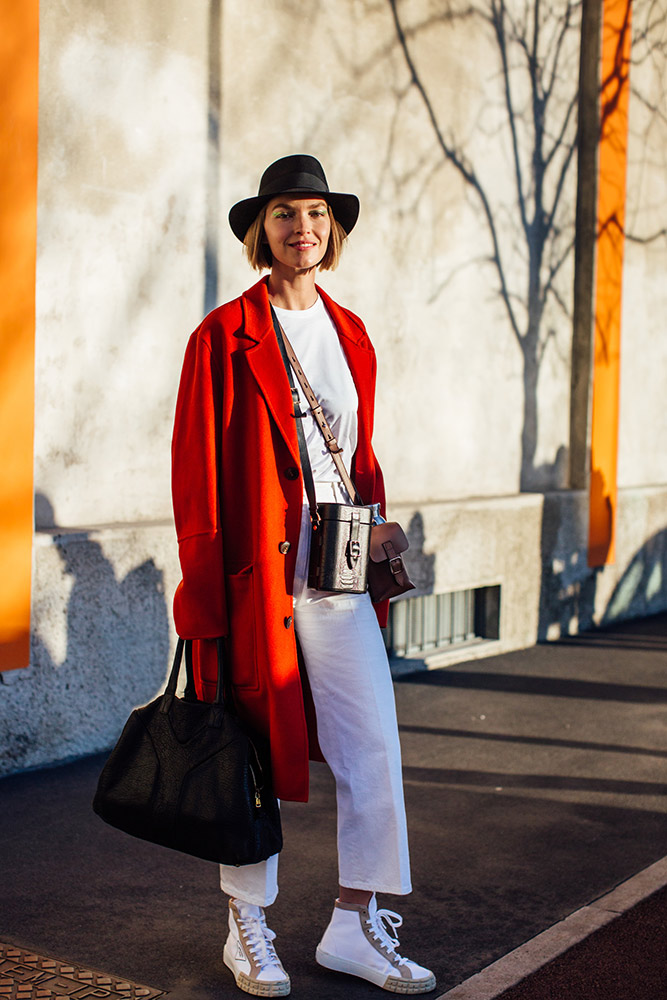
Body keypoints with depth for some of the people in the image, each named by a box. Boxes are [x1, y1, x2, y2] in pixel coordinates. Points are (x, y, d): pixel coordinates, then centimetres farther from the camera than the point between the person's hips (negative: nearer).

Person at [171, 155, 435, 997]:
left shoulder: (351, 335, 12)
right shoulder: (225, 335, -4)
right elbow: (196, 470, -6)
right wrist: (204, 592, -9)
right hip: (257, 571, -5)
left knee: (375, 746, 2)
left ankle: (356, 927, 16)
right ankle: (248, 931, 22)